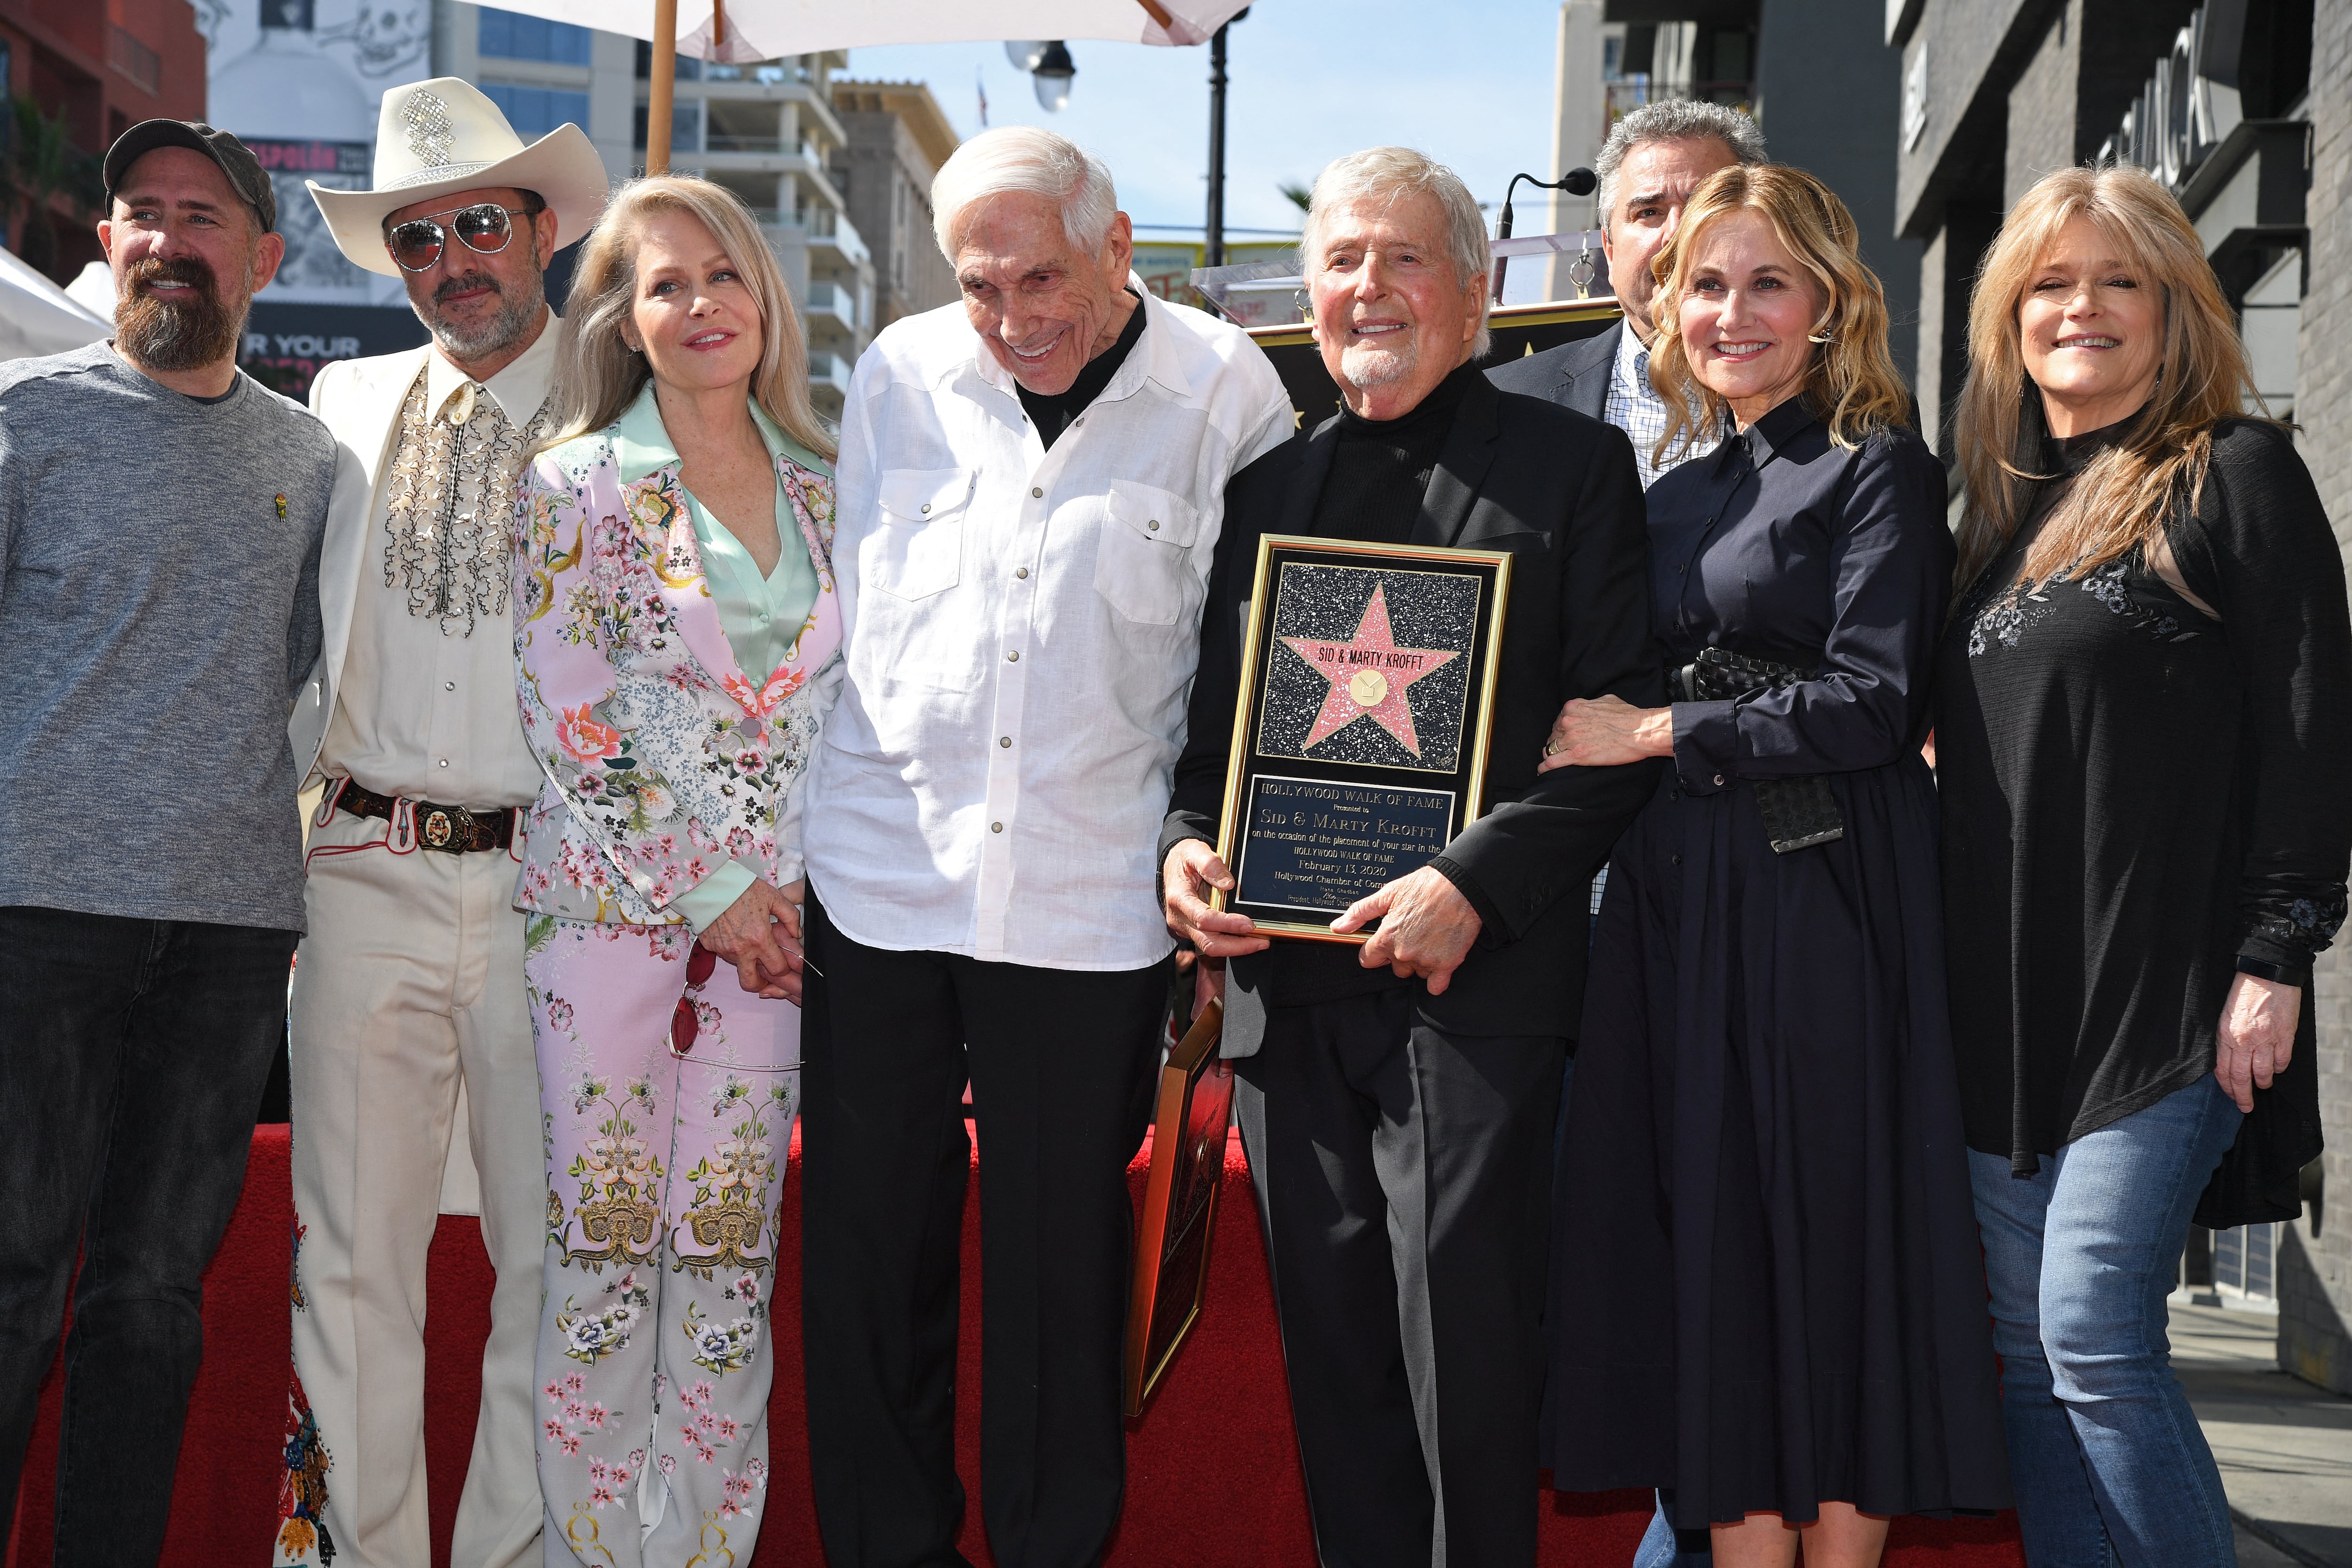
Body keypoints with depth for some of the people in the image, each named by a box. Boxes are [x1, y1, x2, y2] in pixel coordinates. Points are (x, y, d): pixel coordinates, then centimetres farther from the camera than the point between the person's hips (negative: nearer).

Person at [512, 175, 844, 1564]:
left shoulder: (822, 489, 11)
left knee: (733, 1261, 4)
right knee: (604, 1245, 1)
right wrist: (713, 892, -9)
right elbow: (569, 724, -6)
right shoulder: (579, 487, 0)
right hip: (611, 908, -3)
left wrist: (798, 888, 2)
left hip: (775, 917, 3)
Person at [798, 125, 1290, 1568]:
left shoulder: (1225, 392, -2)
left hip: (1093, 894, -2)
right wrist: (781, 836, 11)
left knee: (1063, 1259, 6)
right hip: (881, 868, 2)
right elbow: (838, 613, 12)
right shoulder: (901, 377, 5)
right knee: (871, 1243, 8)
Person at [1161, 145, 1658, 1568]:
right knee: (1334, 1367, 11)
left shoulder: (1572, 465, 1)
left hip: (1472, 985, -5)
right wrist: (1186, 842, 0)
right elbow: (1212, 718, 21)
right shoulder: (1270, 484, 16)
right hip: (1287, 985, 5)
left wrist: (1475, 883, -16)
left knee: (1466, 1370, -4)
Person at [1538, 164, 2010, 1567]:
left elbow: (1874, 706, -12)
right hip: (1678, 904, 6)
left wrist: (1657, 735, -10)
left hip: (1829, 901, -6)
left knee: (1835, 1239, -1)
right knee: (1710, 1252, 6)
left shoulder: (1878, 472, -3)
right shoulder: (1677, 496, 16)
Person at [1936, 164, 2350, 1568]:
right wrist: (1961, 968, 16)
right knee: (2026, 1348, 7)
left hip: (2164, 1002, -7)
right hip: (2009, 998, 7)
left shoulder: (2238, 475, -3)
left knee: (2095, 1342, -11)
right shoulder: (2010, 506, 17)